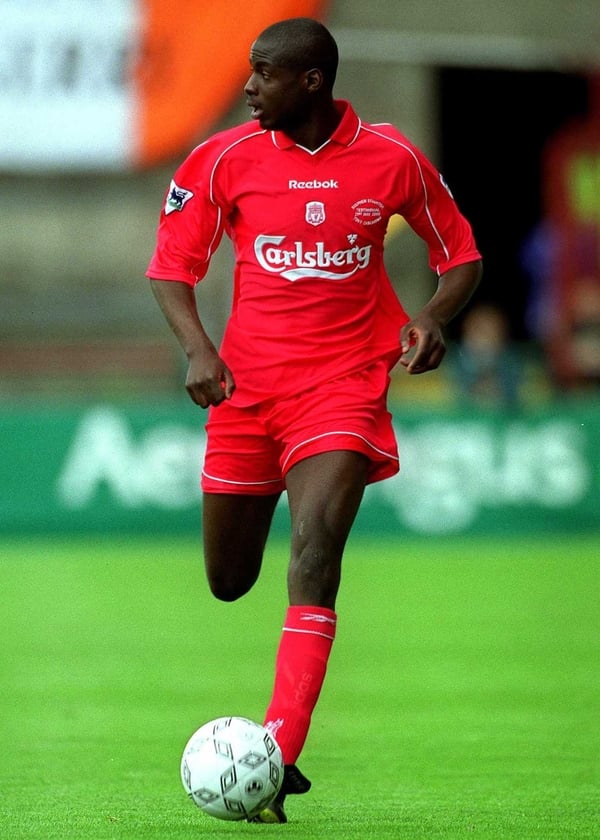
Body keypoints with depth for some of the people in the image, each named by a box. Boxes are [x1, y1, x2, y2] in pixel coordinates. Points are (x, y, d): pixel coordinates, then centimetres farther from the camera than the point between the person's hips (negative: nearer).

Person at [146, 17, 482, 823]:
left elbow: (461, 256, 9)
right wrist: (197, 347, -11)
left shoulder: (391, 158, -3)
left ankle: (277, 754, -26)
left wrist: (432, 318, -11)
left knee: (315, 552, -21)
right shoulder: (226, 158, -1)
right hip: (246, 384, 3)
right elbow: (172, 264, 6)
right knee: (229, 579, 7)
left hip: (344, 382, -3)